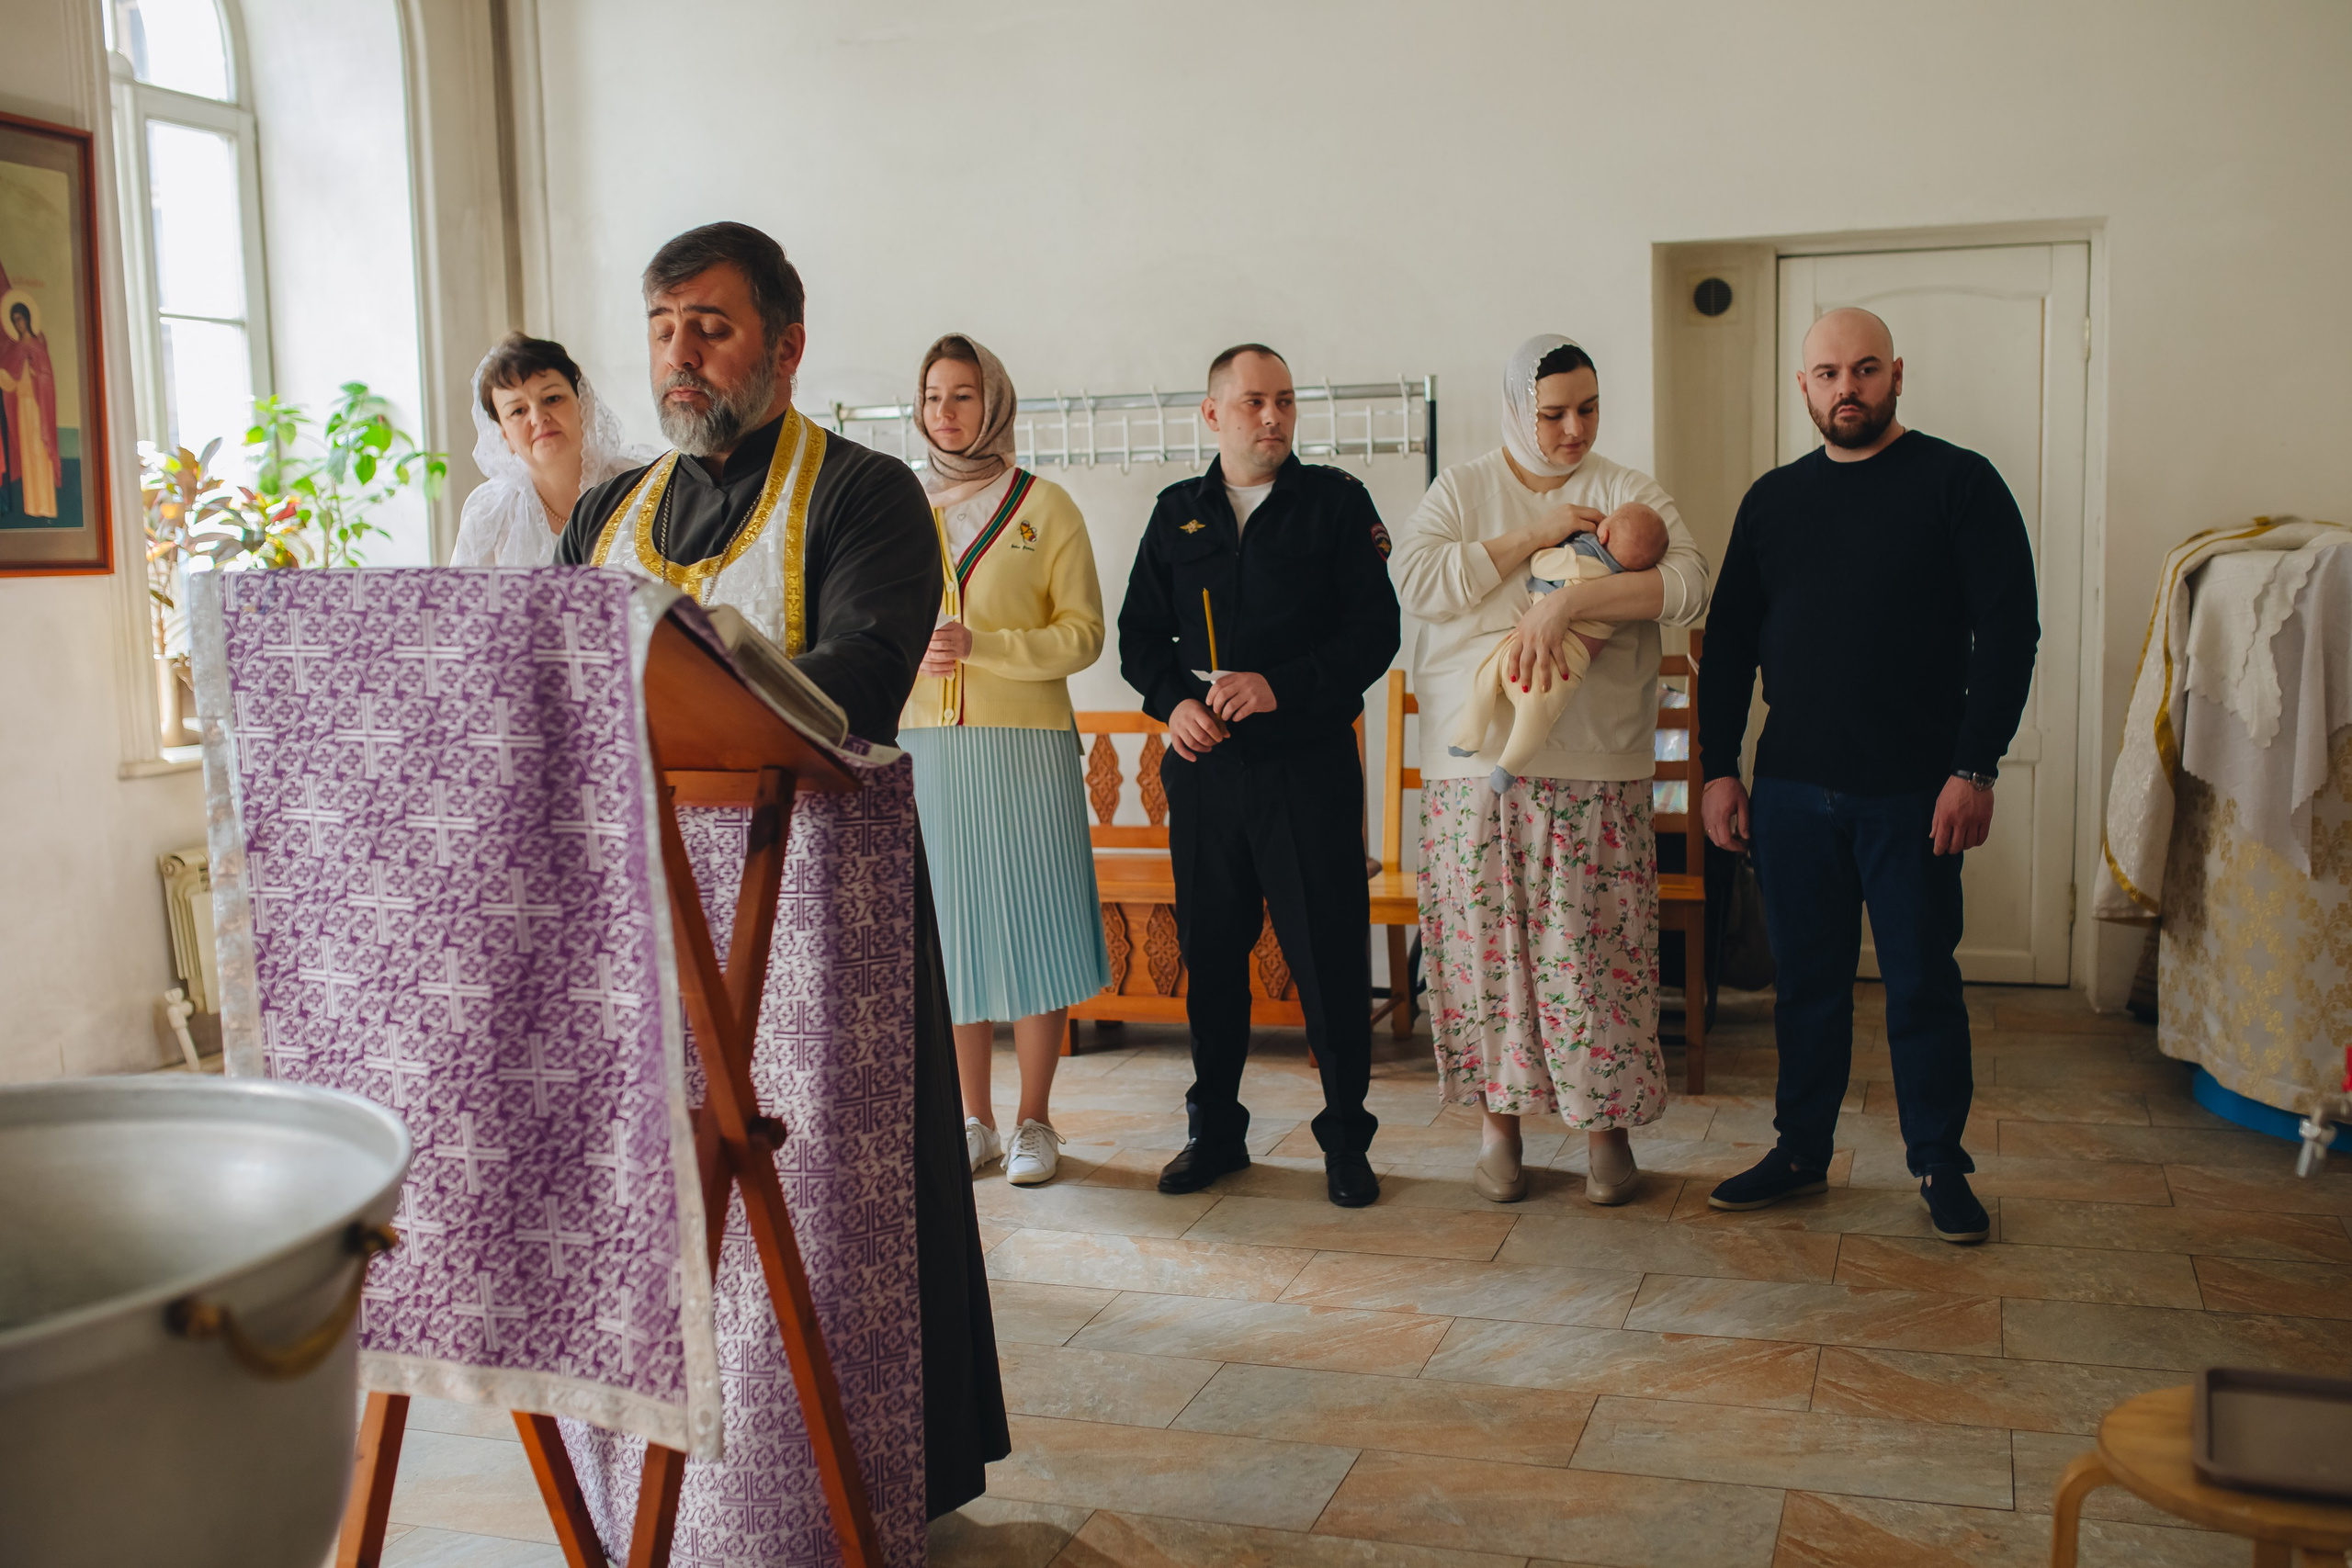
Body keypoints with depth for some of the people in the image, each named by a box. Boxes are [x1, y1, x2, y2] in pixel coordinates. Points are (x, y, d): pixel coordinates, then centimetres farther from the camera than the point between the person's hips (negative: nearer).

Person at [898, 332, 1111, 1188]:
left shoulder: (1045, 506, 2)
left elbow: (1083, 634, -3)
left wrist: (982, 646, -14)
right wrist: (913, 653, 0)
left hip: (1025, 744, -2)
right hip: (924, 746, 3)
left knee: (1031, 927, -1)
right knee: (948, 932, 5)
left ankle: (1034, 1123, 12)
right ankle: (975, 1120, 17)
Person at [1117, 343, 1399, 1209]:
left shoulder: (1336, 501, 3)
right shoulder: (1177, 513, 12)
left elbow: (1375, 630, -3)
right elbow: (1139, 634, 15)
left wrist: (1281, 685, -15)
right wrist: (1174, 702, -5)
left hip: (1309, 762, -3)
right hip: (1204, 766, 3)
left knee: (1330, 953, -1)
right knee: (1209, 951, 8)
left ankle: (1346, 1138, 12)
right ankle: (1215, 1129, 22)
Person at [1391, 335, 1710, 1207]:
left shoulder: (1629, 494, 5)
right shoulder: (1461, 491, 8)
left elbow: (1687, 586, -11)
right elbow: (1415, 582, -8)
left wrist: (1565, 603, -22)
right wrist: (1533, 536, -11)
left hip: (1595, 771, -1)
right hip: (1473, 765, 1)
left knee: (1594, 948, 0)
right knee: (1485, 940, 3)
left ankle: (1606, 1126, 15)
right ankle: (1498, 1121, 18)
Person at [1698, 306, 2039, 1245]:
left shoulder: (1957, 483, -1)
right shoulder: (1774, 499, 11)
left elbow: (2008, 629, -6)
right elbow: (1729, 641, 14)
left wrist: (1974, 768, -13)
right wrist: (1718, 766, 7)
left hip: (1912, 789, -3)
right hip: (1793, 788, 4)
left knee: (1922, 983, 4)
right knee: (1806, 980, 10)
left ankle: (1940, 1165, 18)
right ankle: (1801, 1151, 23)